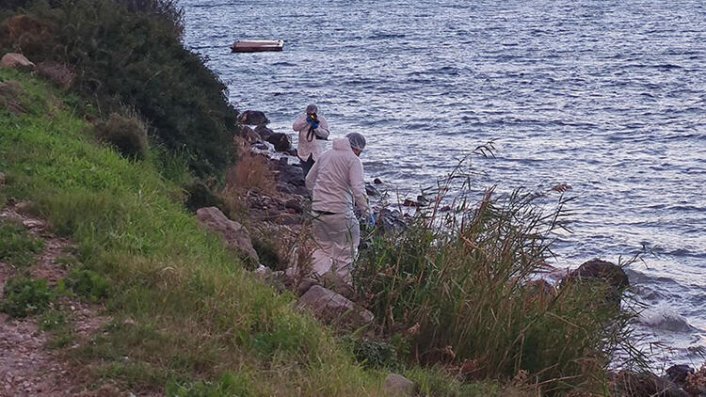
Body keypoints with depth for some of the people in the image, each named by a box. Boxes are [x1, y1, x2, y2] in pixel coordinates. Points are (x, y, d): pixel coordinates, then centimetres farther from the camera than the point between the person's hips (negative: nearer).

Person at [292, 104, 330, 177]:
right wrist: (306, 121, -20)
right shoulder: (302, 118, 1)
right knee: (306, 173, 5)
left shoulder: (322, 120, -1)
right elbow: (294, 127, -13)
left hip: (317, 152, -1)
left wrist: (316, 128, -19)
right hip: (304, 151, 1)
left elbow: (326, 134, -6)